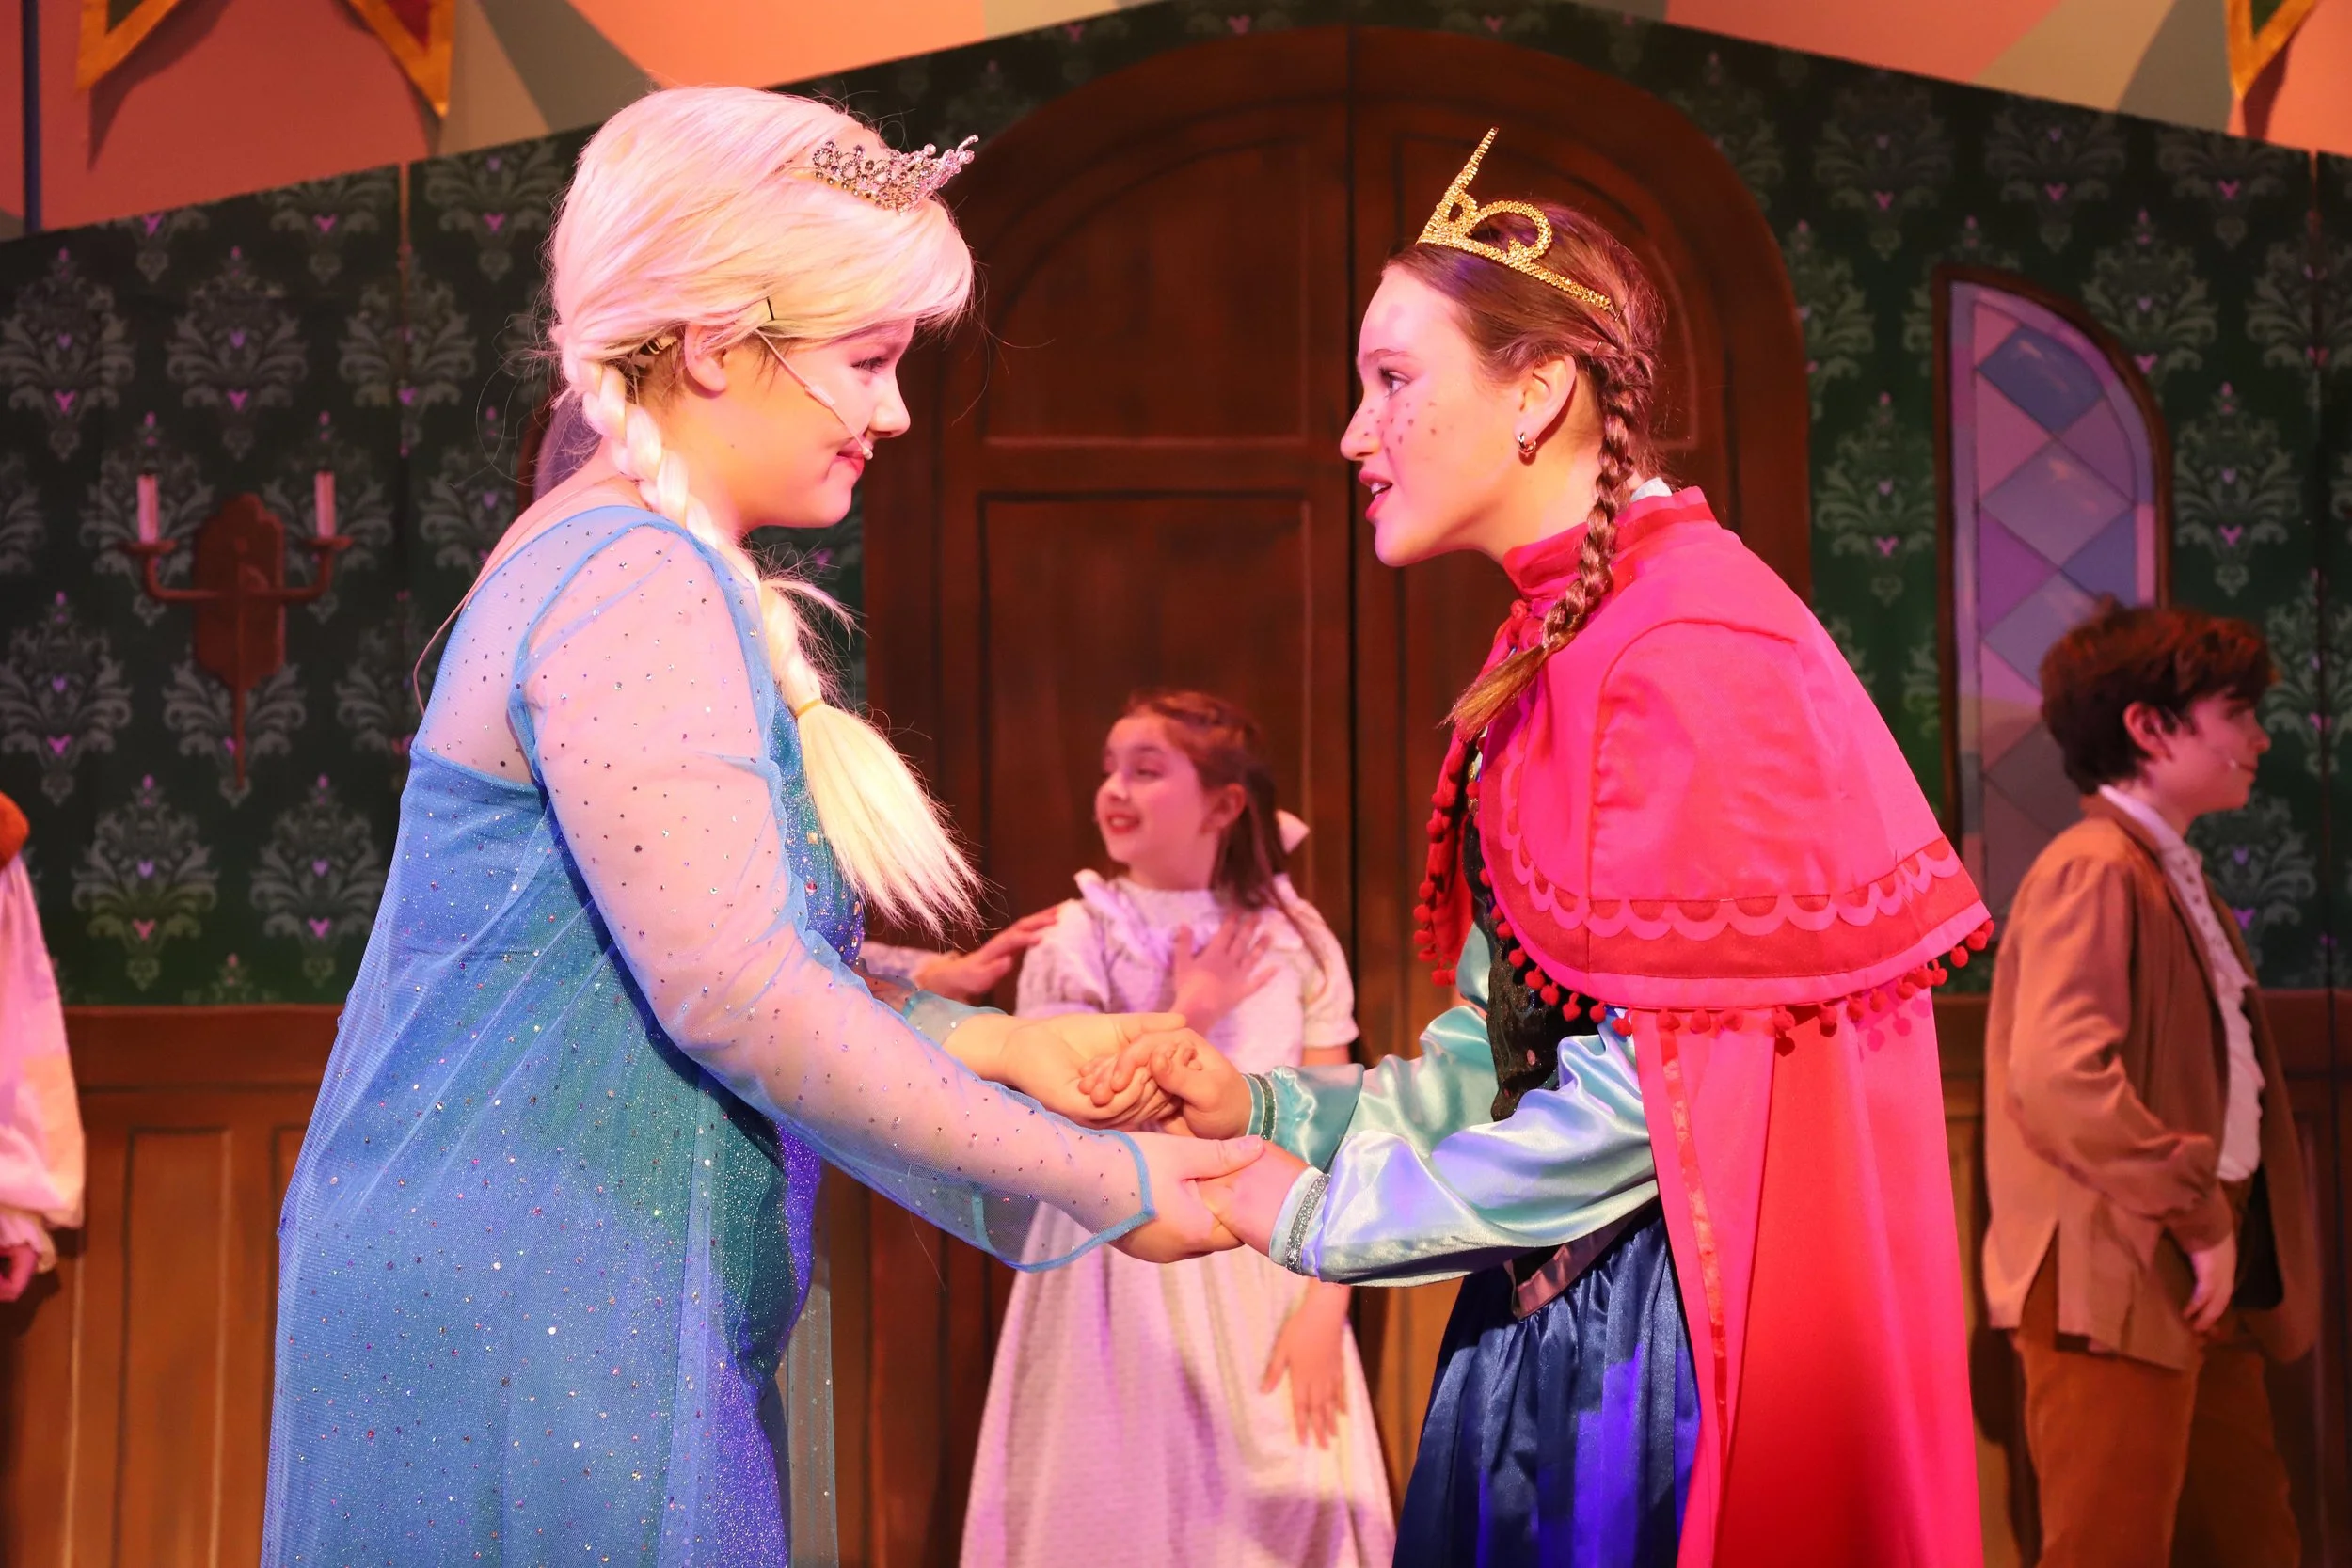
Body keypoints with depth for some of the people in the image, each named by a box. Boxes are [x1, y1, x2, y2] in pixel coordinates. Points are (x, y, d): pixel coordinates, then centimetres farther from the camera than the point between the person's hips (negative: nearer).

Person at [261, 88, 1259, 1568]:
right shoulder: (639, 589, -17)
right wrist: (1105, 1185, -16)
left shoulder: (631, 569, 15)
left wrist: (998, 1043, 8)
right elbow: (735, 995, -22)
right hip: (525, 1323, -10)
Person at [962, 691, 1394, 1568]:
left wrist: (1324, 1307, -10)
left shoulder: (1295, 941, 1)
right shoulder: (1076, 938, -2)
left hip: (1266, 1271, 1)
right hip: (1126, 1274, -1)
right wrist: (1183, 1020, -13)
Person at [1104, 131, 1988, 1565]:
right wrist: (1262, 1109, 0)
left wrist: (1321, 1214, -13)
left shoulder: (1691, 645, -17)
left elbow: (1653, 1080, -21)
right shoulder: (1553, 646, 12)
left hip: (1683, 1323, -8)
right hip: (1554, 1309, 8)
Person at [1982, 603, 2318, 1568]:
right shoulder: (2094, 871, -12)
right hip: (2116, 1281, -10)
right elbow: (2060, 1077, -24)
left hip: (2200, 1283, 10)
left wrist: (2224, 1230, 8)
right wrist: (2199, 1217, -18)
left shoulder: (2177, 877, 19)